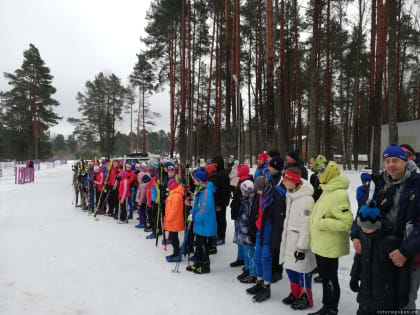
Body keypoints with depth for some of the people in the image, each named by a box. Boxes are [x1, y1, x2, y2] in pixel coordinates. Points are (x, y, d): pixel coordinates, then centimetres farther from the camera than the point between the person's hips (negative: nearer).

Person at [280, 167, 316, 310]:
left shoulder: (306, 199, -24)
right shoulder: (290, 194, 5)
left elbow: (306, 225, -21)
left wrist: (302, 248, -17)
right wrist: (284, 237, 23)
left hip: (300, 240, -9)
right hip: (289, 239, 9)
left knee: (303, 270, 5)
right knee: (290, 267, 18)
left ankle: (306, 298, 24)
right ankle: (295, 293, 36)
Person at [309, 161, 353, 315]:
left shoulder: (339, 195, -22)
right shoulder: (327, 191, 8)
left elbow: (347, 223, -26)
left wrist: (323, 223, -24)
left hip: (329, 247, -9)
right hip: (320, 245, 9)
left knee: (330, 279, 7)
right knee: (325, 277, 20)